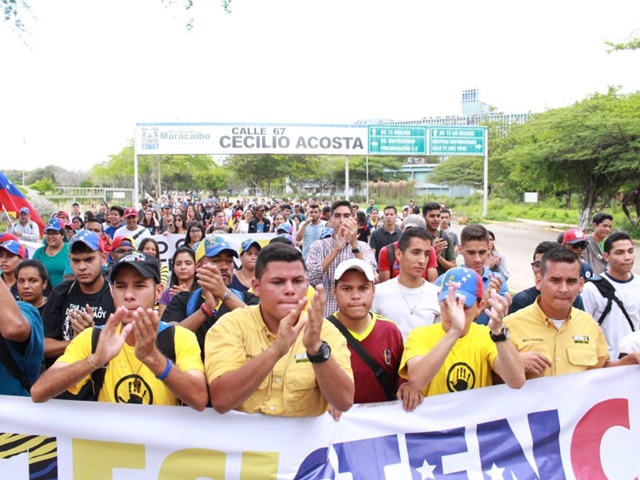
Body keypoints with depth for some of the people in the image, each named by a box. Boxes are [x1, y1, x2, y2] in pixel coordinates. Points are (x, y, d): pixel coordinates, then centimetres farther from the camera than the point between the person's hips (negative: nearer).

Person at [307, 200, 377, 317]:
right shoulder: (318, 246, 0)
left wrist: (354, 244, -23)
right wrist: (336, 249, -21)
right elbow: (311, 279, -15)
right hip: (325, 313, -1)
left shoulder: (363, 247, 1)